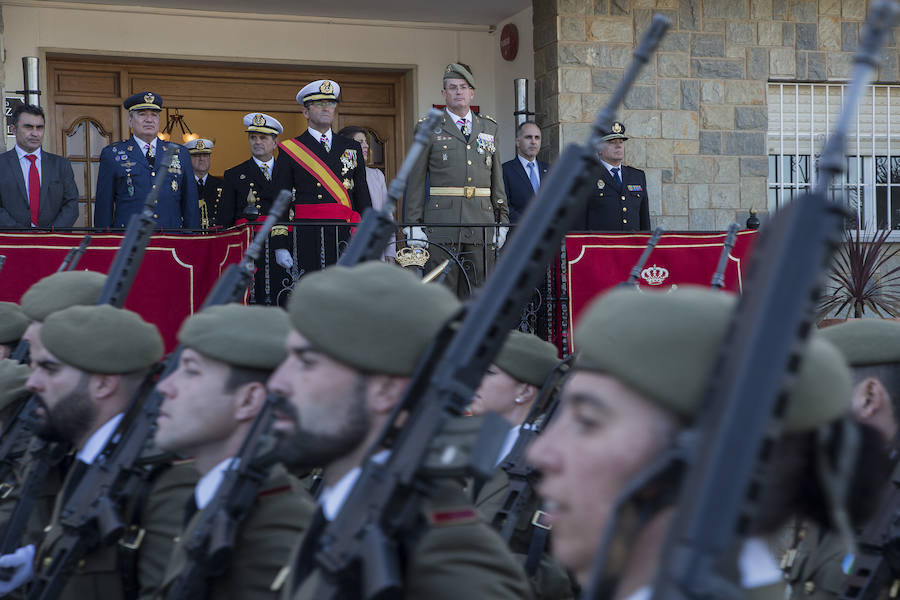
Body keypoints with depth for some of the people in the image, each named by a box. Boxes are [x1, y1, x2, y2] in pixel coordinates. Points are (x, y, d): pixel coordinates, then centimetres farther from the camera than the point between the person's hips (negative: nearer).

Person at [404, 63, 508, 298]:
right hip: (442, 223, -3)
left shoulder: (489, 128, 16)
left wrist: (502, 221, 10)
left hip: (482, 222, 3)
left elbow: (497, 178, 17)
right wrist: (413, 225, -4)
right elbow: (416, 180, 3)